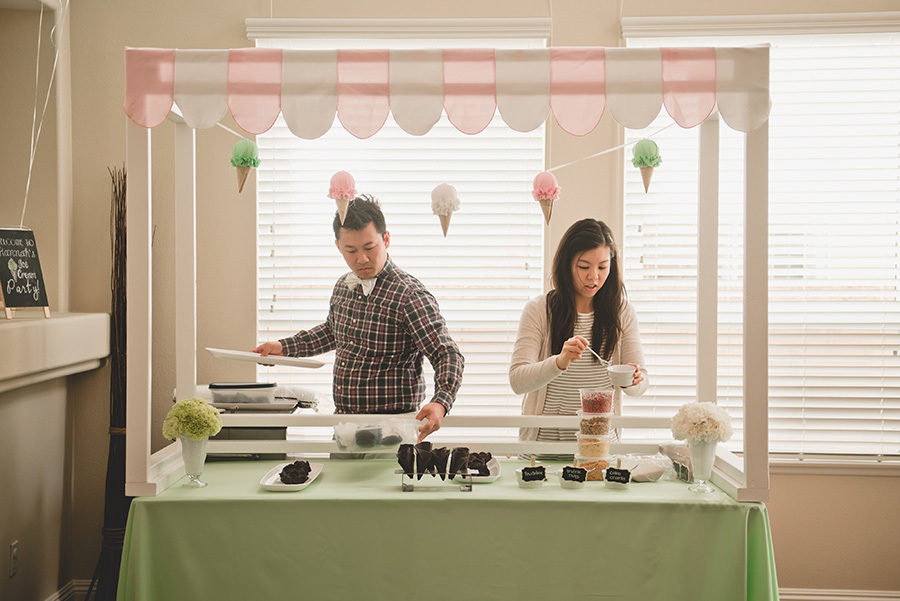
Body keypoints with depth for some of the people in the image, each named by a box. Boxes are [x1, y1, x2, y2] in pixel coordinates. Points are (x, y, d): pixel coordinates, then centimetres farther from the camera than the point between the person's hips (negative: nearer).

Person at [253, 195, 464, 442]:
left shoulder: (409, 294, -18)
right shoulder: (343, 286, 6)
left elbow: (448, 354, -21)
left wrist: (440, 403, -38)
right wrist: (284, 347, 21)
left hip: (390, 429, -7)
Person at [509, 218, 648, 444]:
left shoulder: (622, 311, 7)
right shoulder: (538, 310, -1)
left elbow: (639, 386, 6)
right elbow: (517, 381, -9)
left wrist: (633, 380, -17)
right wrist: (559, 362, -26)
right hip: (543, 439, -2)